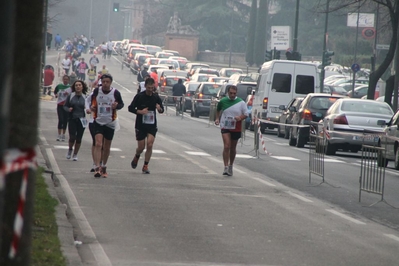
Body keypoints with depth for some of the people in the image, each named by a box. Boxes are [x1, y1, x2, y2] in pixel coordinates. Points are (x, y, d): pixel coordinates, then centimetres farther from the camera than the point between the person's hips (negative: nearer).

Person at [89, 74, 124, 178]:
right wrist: (92, 107, -11)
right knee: (98, 144, -17)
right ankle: (97, 168, -21)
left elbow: (121, 104, 6)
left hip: (110, 123, 1)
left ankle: (104, 167, 30)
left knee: (106, 147, 11)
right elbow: (92, 102, 11)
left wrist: (117, 106, -17)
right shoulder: (96, 91, -5)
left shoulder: (115, 92, -7)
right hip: (98, 121, -1)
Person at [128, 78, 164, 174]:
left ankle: (145, 166, -4)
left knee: (150, 144, -13)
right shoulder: (139, 96, -6)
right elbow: (130, 108, -3)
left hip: (152, 125, 2)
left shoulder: (156, 97, 2)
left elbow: (162, 110, 11)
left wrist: (159, 109, -14)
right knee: (141, 147, 1)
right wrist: (140, 111, -19)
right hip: (140, 125, -1)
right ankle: (136, 157, 35)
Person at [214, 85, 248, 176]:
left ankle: (231, 166, 29)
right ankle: (226, 167, -17)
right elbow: (218, 110, 21)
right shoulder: (223, 101, 1)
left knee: (233, 148, 12)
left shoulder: (241, 102, -2)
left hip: (236, 128, 1)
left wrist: (240, 118, -18)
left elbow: (246, 114, 1)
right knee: (226, 146, -16)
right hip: (225, 127, -1)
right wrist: (217, 118, 8)